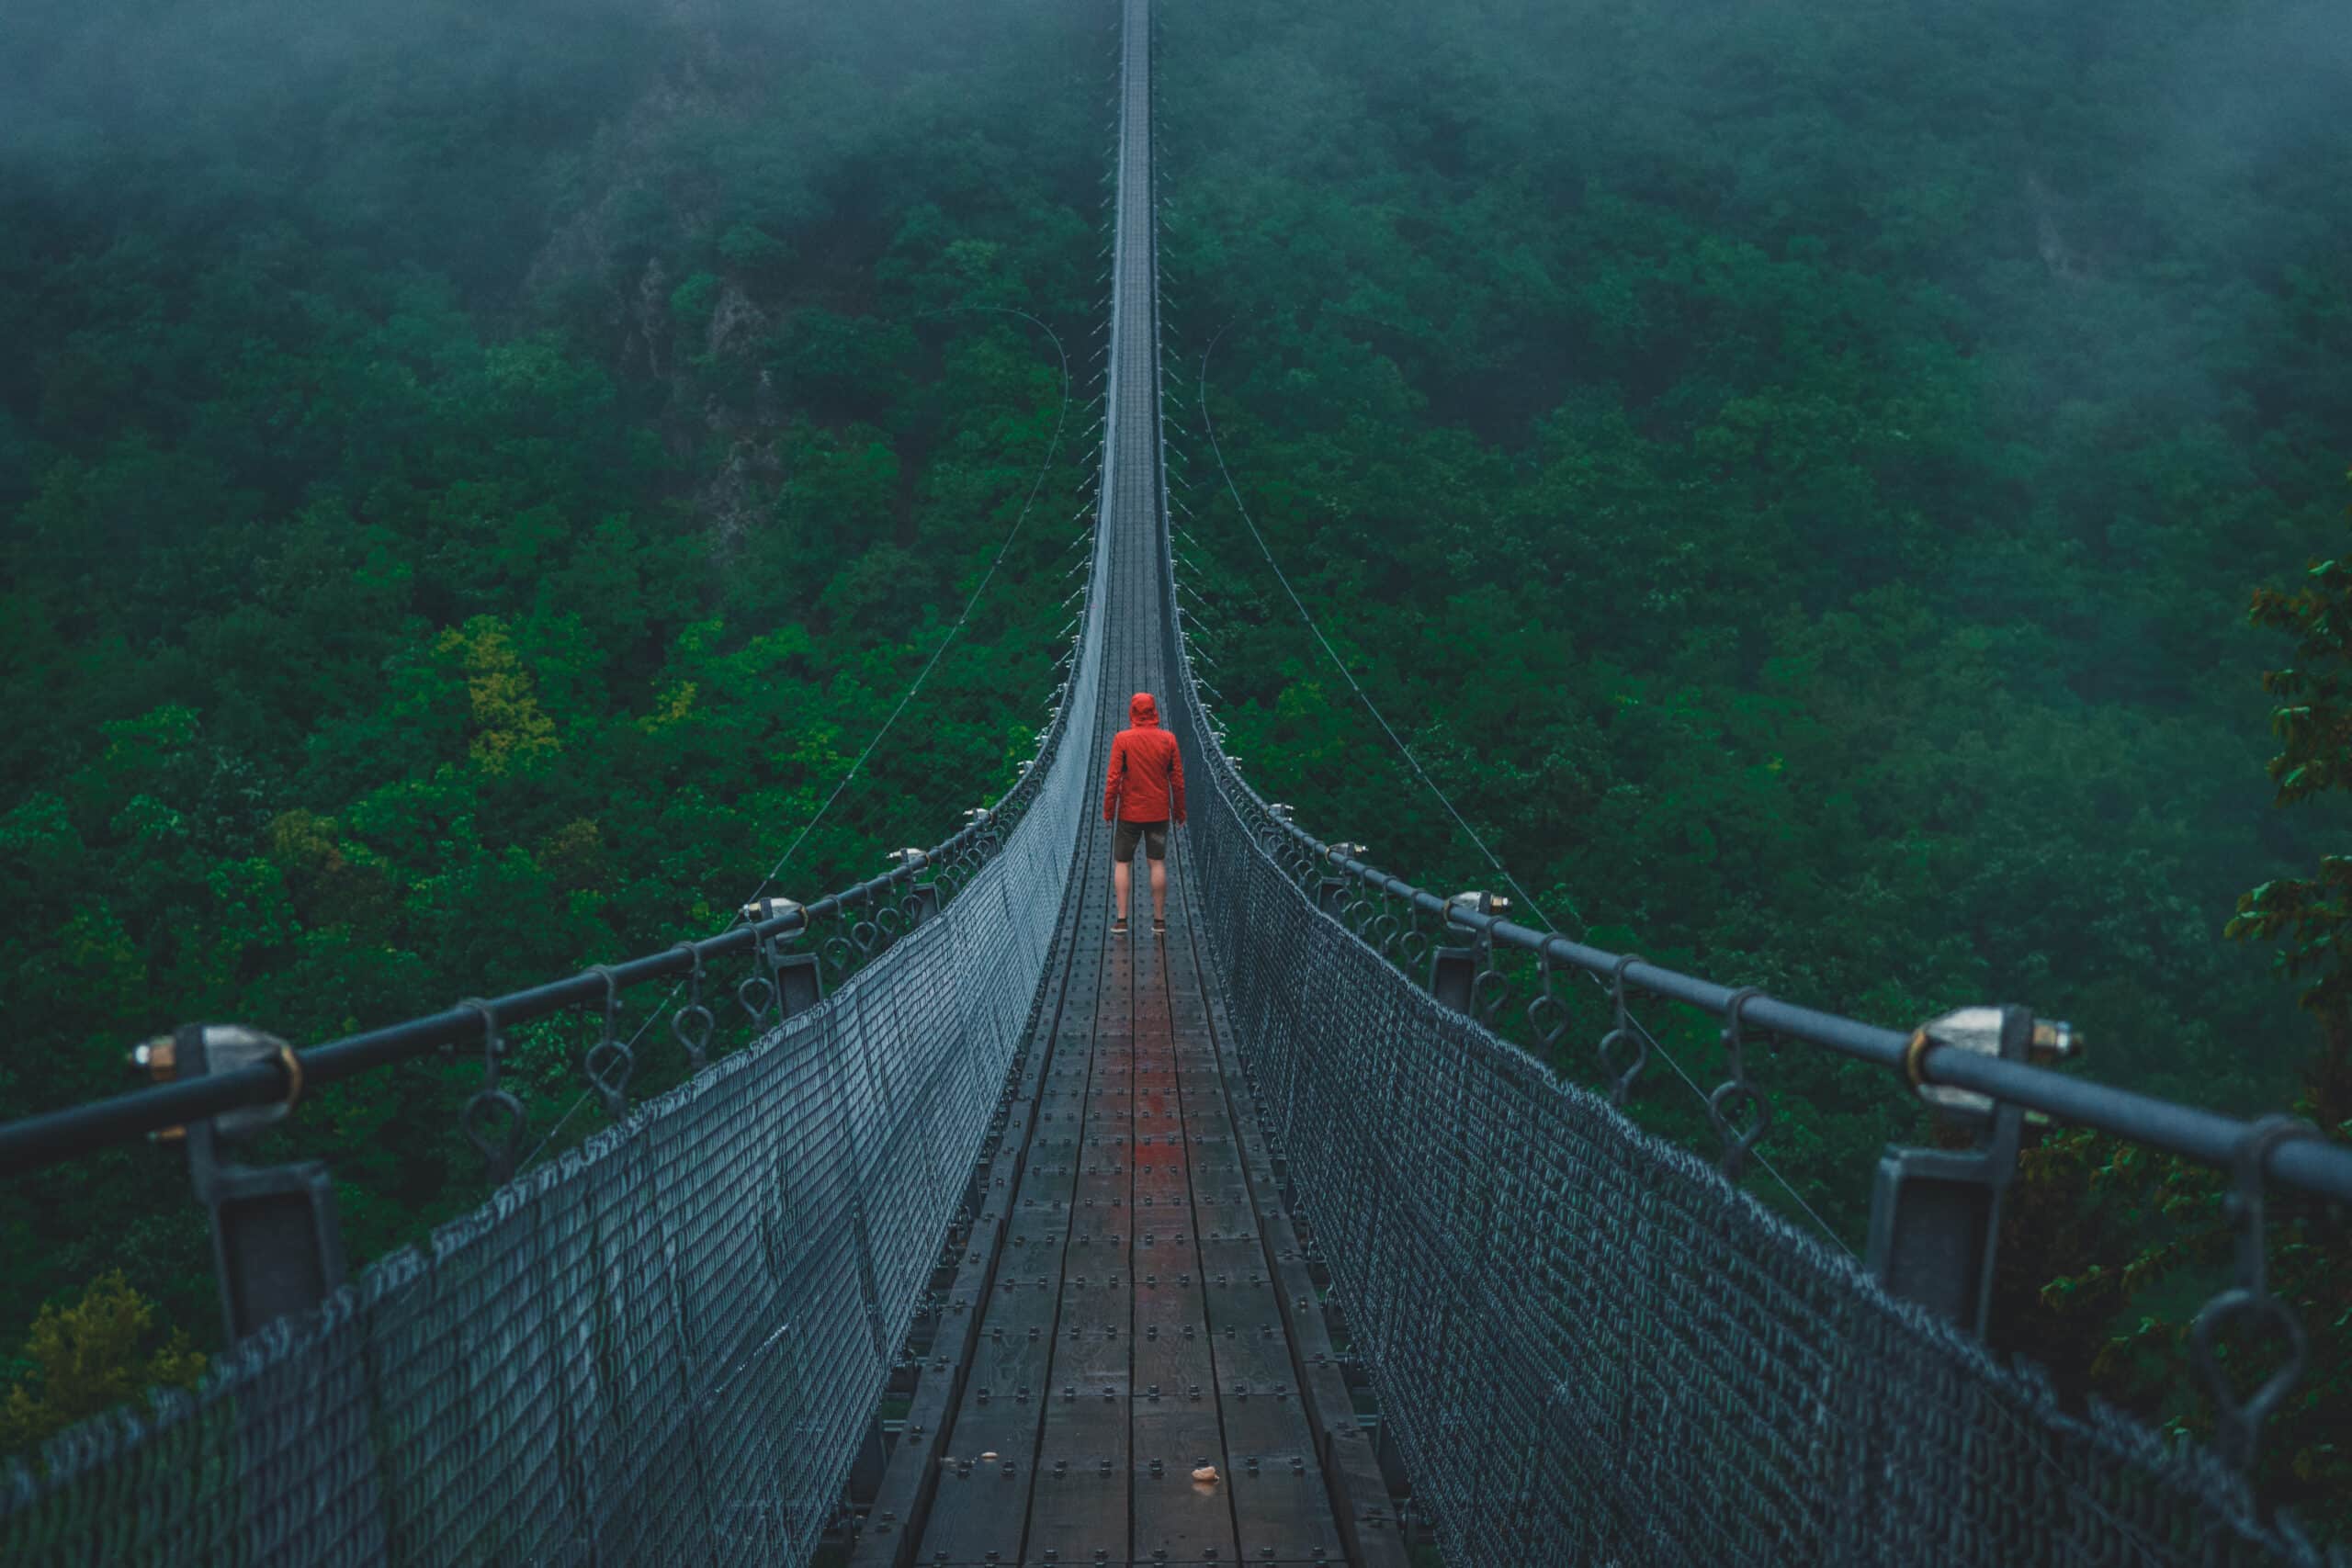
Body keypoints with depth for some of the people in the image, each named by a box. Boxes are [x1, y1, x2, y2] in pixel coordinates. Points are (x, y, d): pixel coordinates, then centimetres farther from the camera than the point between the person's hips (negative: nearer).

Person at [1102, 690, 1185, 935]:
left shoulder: (1122, 739, -8)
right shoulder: (1168, 739, -2)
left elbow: (1113, 779, -10)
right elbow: (1177, 779, 1)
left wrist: (1108, 811, -1)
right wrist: (1180, 812, 10)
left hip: (1129, 813, -2)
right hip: (1159, 813, 2)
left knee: (1122, 863, 7)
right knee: (1158, 863, 7)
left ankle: (1121, 920, 3)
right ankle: (1159, 921, 8)